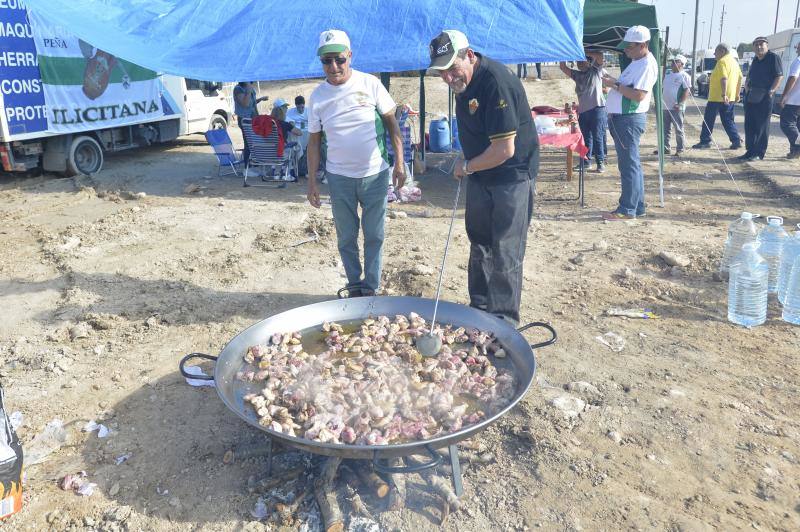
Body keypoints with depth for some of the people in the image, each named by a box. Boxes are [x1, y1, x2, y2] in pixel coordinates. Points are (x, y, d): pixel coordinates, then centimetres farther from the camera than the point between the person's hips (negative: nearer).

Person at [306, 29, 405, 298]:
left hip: (375, 174, -1)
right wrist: (311, 181, 2)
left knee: (374, 235, 6)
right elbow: (314, 141, 5)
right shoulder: (317, 96, 0)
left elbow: (392, 123, 0)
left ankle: (371, 286, 21)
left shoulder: (370, 84, -5)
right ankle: (354, 283, 28)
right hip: (339, 176, 2)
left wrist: (399, 162, -7)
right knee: (346, 237, 10)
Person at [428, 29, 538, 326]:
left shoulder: (496, 82, -27)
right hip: (480, 174, 9)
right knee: (479, 243, 16)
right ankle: (479, 306, 32)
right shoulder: (462, 80, 1)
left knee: (505, 253, -3)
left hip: (512, 174, -9)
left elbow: (505, 150, -28)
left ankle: (503, 321, 10)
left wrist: (466, 166, -14)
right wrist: (466, 163, 6)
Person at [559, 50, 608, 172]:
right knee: (586, 138, 11)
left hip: (597, 109, -5)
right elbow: (563, 67, 16)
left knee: (598, 137, -5)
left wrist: (584, 53, -5)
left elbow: (600, 56, -11)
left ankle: (600, 162, 0)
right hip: (583, 111, 5)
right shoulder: (577, 75, 18)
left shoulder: (595, 71, 4)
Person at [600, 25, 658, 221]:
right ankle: (637, 206, 21)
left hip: (630, 119, -10)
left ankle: (627, 209, -2)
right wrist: (613, 82, 9)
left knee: (628, 165, -7)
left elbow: (639, 95, -23)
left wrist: (615, 85, -20)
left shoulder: (647, 65, -14)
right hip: (621, 117, 10)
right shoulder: (637, 62, 17)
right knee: (631, 164, 13)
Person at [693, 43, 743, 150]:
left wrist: (723, 94, -29)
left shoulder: (722, 61, -12)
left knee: (708, 120, 1)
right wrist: (737, 94, 21)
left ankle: (705, 141, 4)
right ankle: (736, 141, 6)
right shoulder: (734, 61, 16)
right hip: (730, 97, 9)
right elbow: (740, 78, 18)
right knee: (728, 120, 12)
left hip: (717, 97, -9)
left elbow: (724, 79, -23)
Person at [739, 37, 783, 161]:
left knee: (762, 125, -3)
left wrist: (771, 91, -17)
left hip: (765, 97, -8)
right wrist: (747, 87, 9)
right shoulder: (755, 60, 17)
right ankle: (750, 151, 17)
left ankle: (758, 153, 0)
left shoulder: (773, 58, -6)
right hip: (751, 96, 8)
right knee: (749, 125, 9)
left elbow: (779, 76, -11)